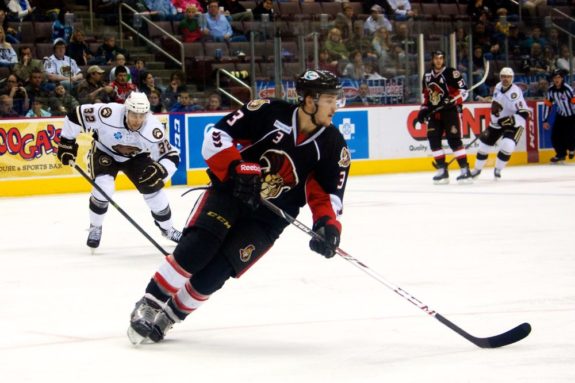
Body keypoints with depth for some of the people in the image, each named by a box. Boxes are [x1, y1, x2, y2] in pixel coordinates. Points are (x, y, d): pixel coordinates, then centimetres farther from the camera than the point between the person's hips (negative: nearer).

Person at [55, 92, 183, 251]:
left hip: (136, 156, 2)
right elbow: (75, 115, -25)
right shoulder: (107, 114, -38)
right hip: (105, 152, -2)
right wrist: (67, 142, -18)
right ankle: (95, 227, 2)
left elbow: (171, 156, -24)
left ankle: (167, 229, 19)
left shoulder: (153, 129, -32)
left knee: (153, 188, -7)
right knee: (103, 187, -24)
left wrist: (160, 171, -44)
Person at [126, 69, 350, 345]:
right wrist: (235, 170, -24)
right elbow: (217, 135, -12)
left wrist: (328, 224, -18)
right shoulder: (269, 113, -15)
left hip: (267, 219, 2)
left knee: (215, 271, -14)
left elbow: (328, 192, 1)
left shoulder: (332, 145, -5)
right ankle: (150, 304, -11)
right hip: (230, 191, -2)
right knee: (197, 247, -25)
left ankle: (171, 314, 7)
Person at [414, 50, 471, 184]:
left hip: (450, 111, -6)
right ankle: (442, 171, 2)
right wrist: (423, 111, 12)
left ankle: (465, 170, -10)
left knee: (454, 140, -13)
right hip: (435, 113, 6)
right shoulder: (427, 77, 14)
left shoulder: (451, 73, -6)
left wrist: (453, 99, -23)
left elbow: (463, 90, -9)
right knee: (433, 140, -3)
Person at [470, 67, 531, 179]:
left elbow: (524, 113, -28)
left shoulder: (515, 92, -27)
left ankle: (498, 169, -3)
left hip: (514, 123, -6)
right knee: (485, 143, 8)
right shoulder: (498, 87, -5)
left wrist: (511, 120, -37)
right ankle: (477, 169, 29)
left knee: (507, 146, -26)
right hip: (498, 122, 6)